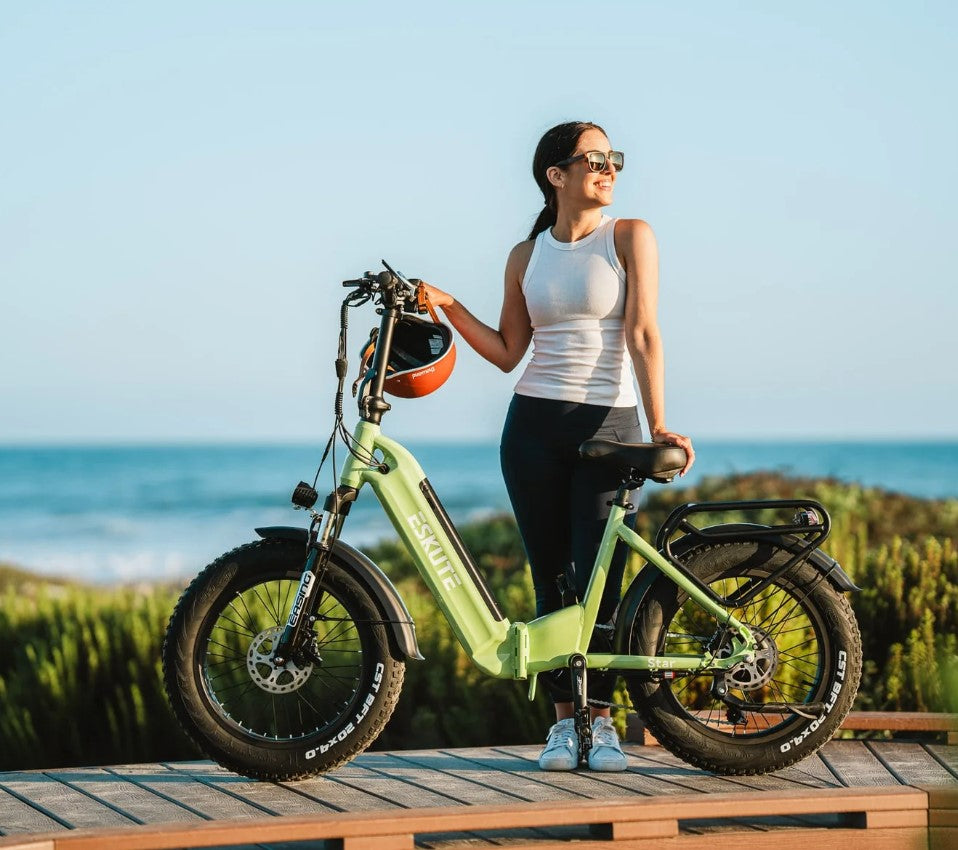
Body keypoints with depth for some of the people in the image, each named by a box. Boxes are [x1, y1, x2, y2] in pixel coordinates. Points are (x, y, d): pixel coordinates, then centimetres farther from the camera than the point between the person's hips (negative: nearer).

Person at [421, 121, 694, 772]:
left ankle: (601, 718, 6)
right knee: (552, 582, 5)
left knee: (597, 581, -8)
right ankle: (564, 718, 13)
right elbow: (507, 353, 11)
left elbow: (642, 334, -7)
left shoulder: (629, 237, 1)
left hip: (609, 426, -3)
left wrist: (659, 426, -16)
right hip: (534, 426, 3)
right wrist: (448, 307, -1)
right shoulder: (527, 257, 10)